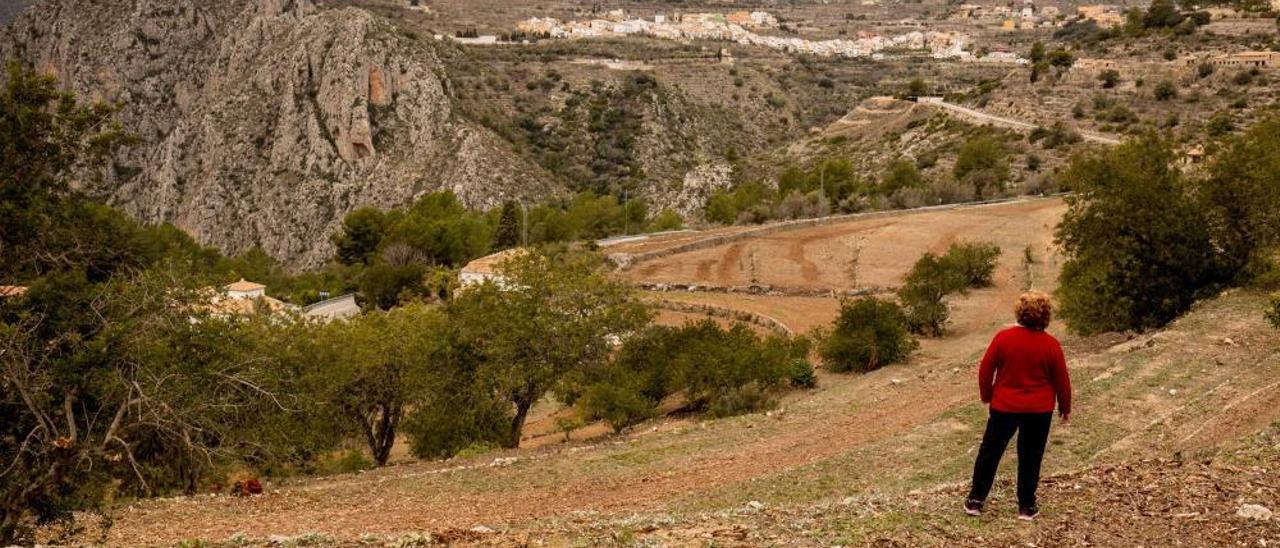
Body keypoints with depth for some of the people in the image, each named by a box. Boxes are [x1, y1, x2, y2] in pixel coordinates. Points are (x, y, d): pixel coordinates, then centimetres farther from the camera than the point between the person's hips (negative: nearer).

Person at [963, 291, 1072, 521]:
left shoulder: (1003, 338, -10)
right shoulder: (1051, 345, -11)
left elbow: (985, 371, -4)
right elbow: (1061, 380, -2)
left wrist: (986, 396, 12)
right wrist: (1065, 407, 13)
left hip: (1003, 407, 0)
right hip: (1039, 410, 0)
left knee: (990, 452, 13)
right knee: (1030, 458, 11)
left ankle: (975, 501, 16)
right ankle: (1027, 506, 16)